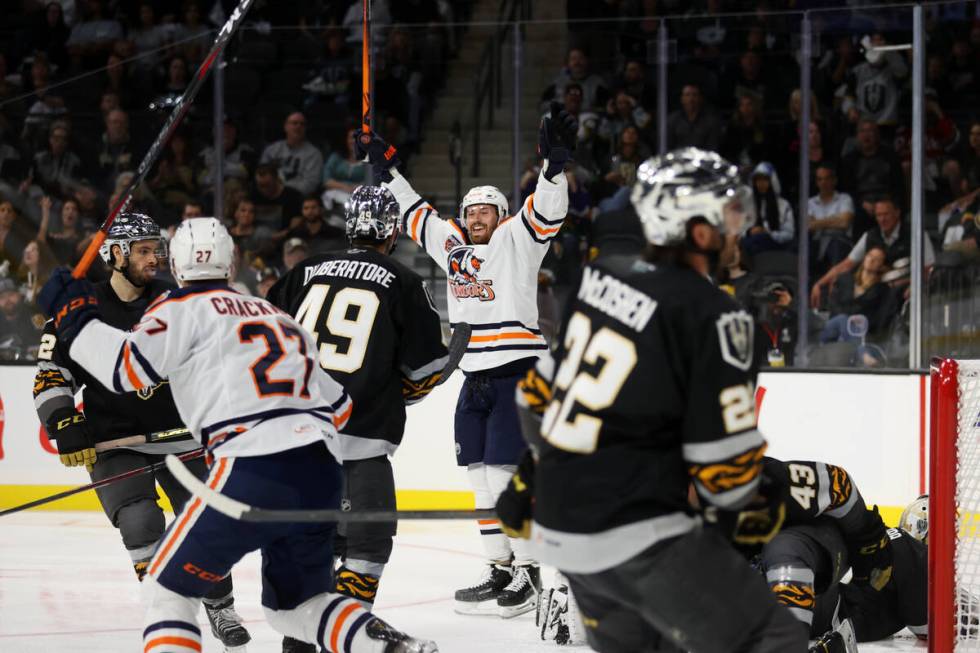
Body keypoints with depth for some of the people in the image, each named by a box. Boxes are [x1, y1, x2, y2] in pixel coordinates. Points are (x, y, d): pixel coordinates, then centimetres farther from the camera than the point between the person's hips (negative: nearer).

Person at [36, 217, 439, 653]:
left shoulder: (186, 308, 8)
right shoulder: (275, 314, 28)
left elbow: (128, 367, -6)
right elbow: (338, 407, 28)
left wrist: (74, 320, 7)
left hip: (256, 474, -6)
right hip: (323, 475, 6)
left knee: (170, 588, 7)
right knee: (296, 603, 22)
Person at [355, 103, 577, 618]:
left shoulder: (516, 240, -1)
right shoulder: (452, 245, 17)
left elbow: (547, 210, -17)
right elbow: (415, 214, 28)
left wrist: (554, 160, -31)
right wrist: (387, 170, 29)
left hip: (518, 373, -7)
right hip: (475, 379, 8)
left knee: (507, 474, -12)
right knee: (482, 478, 8)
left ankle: (528, 572, -8)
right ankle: (500, 568, 13)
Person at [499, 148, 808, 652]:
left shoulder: (600, 277, 6)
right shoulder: (711, 315, -16)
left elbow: (540, 389, 18)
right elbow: (724, 458, -14)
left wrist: (535, 470, 33)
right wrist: (751, 509, 7)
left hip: (559, 525, 9)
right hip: (640, 541, -8)